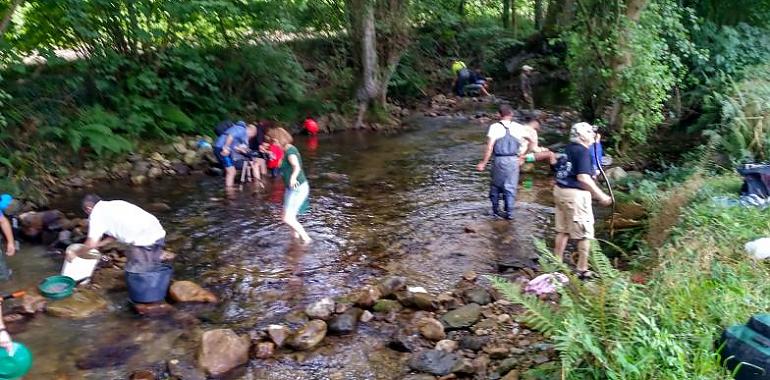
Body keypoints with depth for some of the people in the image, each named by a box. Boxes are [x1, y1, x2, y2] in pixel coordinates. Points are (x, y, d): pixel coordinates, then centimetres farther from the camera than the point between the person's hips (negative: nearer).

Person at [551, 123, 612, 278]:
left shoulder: (568, 149, 10)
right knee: (585, 234, 2)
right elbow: (583, 178, -24)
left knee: (562, 230, 17)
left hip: (560, 190, 9)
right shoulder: (583, 151, -16)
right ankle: (582, 270, 7)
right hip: (575, 194, -9)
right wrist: (601, 196, -21)